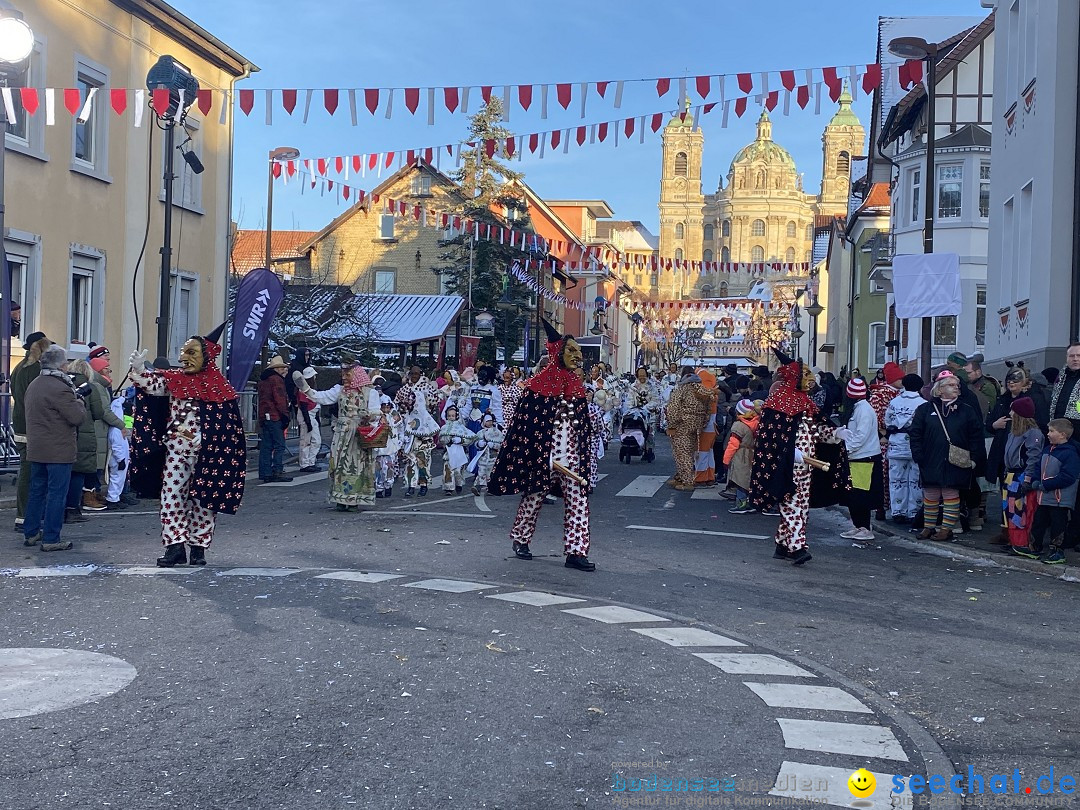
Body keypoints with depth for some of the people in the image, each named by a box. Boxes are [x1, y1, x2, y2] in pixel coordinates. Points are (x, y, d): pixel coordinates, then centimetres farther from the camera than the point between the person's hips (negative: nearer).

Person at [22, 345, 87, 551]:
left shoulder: (33, 385, 12)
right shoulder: (60, 388, -18)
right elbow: (78, 417, -19)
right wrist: (79, 402, 1)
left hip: (36, 448, 9)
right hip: (58, 451, -9)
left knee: (36, 491, 16)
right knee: (57, 494, -3)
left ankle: (30, 533, 23)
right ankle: (51, 539, -1)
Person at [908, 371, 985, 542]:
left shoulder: (967, 411, 5)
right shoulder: (925, 410, 4)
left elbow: (976, 436, 4)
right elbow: (915, 433, 3)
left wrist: (973, 457, -5)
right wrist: (918, 455, -5)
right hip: (931, 463, 1)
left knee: (951, 495, 2)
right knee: (930, 496, 8)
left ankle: (947, 528, 10)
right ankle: (928, 526, 20)